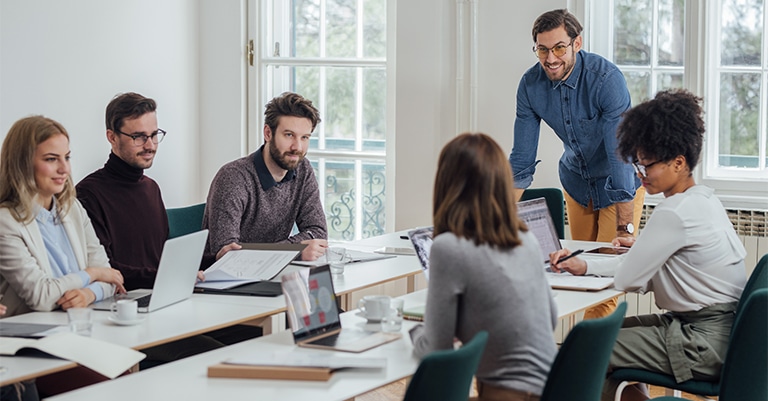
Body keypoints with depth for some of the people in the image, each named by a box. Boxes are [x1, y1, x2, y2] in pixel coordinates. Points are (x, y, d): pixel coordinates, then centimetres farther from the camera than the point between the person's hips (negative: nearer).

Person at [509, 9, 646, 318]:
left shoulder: (606, 79, -30)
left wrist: (625, 229, -37)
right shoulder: (531, 84, -15)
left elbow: (621, 156, -33)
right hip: (577, 180, 5)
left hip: (620, 184, -5)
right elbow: (521, 161, -9)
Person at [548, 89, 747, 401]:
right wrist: (585, 266, 14)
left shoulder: (674, 214, -21)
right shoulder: (704, 198, 10)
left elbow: (628, 279, -16)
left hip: (707, 344, -10)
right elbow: (647, 270, 16)